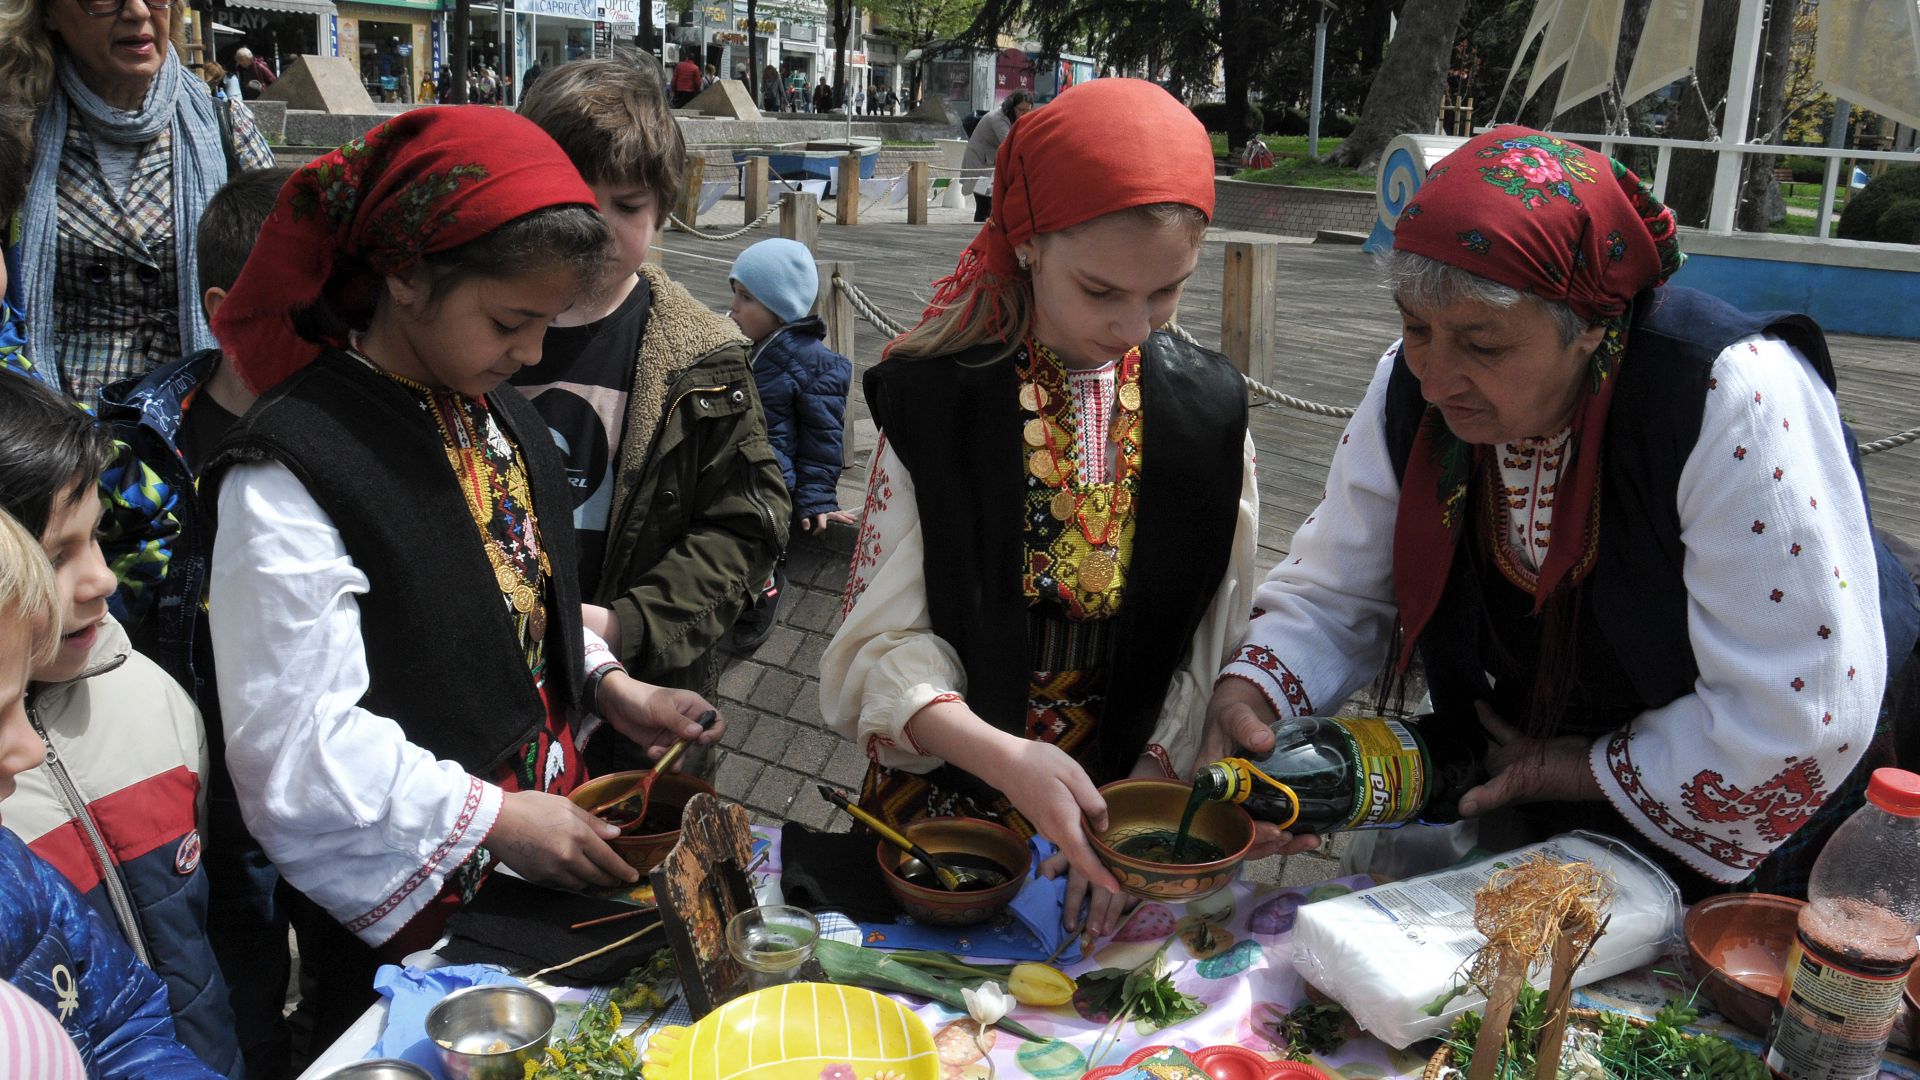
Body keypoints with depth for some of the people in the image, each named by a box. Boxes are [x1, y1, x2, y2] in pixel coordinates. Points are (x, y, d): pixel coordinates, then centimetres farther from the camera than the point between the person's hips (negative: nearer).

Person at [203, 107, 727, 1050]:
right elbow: (294, 743, -23)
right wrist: (494, 818, -21)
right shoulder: (291, 472, -22)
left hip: (546, 843, 8)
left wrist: (609, 686, -1)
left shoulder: (496, 416, 4)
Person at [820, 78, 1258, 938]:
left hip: (1135, 801, 1)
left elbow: (1215, 643, -2)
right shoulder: (936, 401, -8)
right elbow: (885, 640, -11)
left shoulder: (1209, 413, 0)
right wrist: (1004, 759, -28)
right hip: (947, 797, 0)